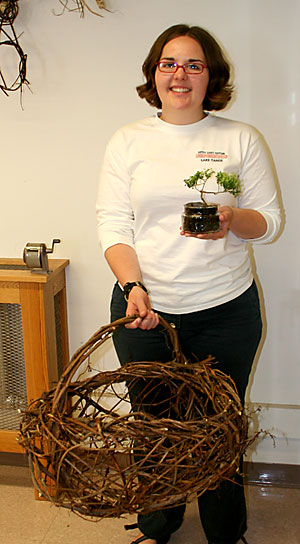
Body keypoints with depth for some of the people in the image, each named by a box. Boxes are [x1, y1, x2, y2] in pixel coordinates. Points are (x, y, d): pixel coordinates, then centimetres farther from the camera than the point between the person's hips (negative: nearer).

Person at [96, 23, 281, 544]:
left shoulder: (242, 139, 3)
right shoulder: (127, 141, 4)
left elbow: (270, 221, 4)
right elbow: (112, 224, 0)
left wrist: (233, 220, -19)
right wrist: (132, 285, -16)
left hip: (225, 310, 0)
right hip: (143, 309, 1)